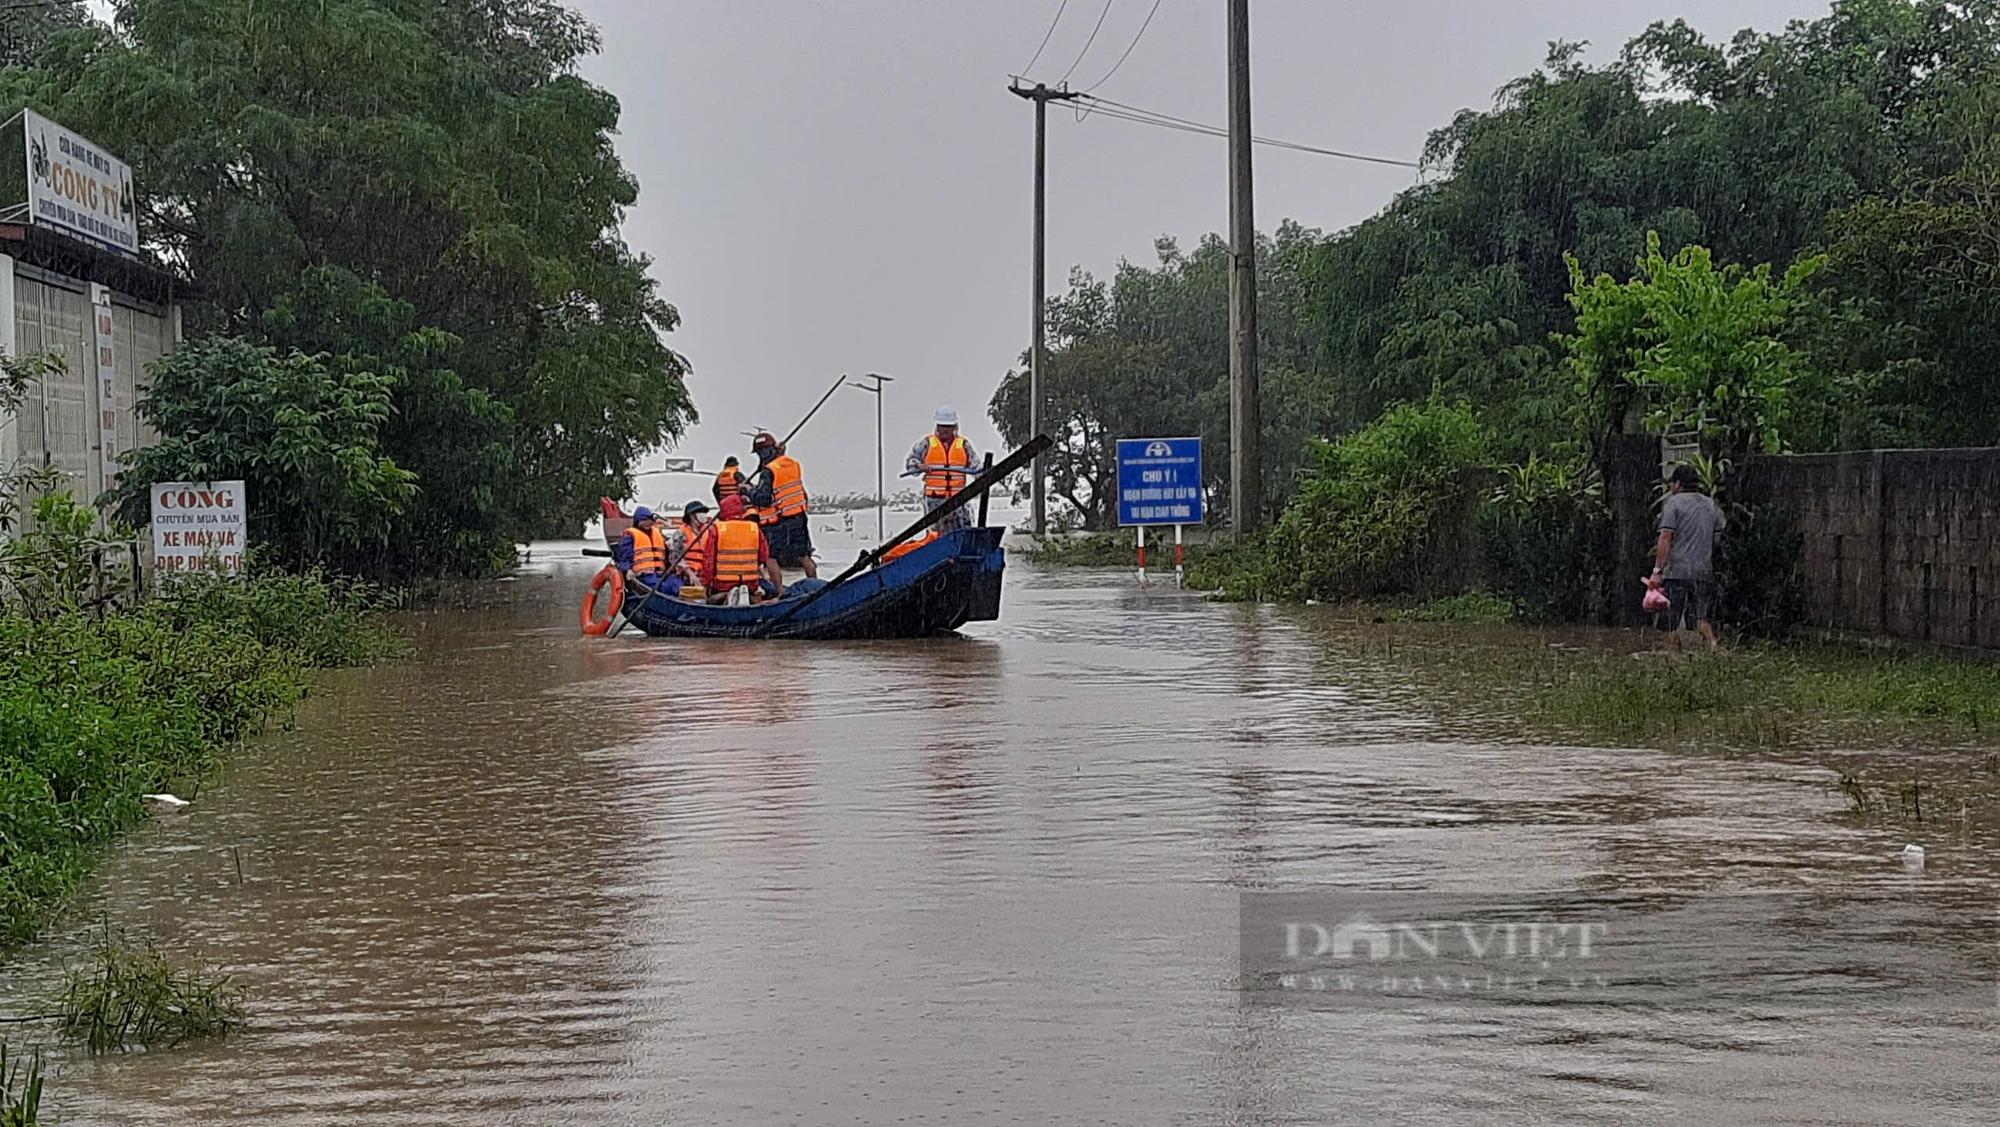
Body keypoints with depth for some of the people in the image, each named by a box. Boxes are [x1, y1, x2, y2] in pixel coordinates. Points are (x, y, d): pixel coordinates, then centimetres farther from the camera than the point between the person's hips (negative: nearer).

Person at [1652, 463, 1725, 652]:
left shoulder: (1673, 502, -3)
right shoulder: (1711, 505, 15)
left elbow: (1666, 538, -10)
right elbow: (1717, 541, 18)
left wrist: (1657, 570, -10)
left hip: (1677, 571, -5)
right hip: (1705, 572, 5)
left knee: (1673, 622, 1)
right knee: (1700, 615, 8)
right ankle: (1713, 642, -17)